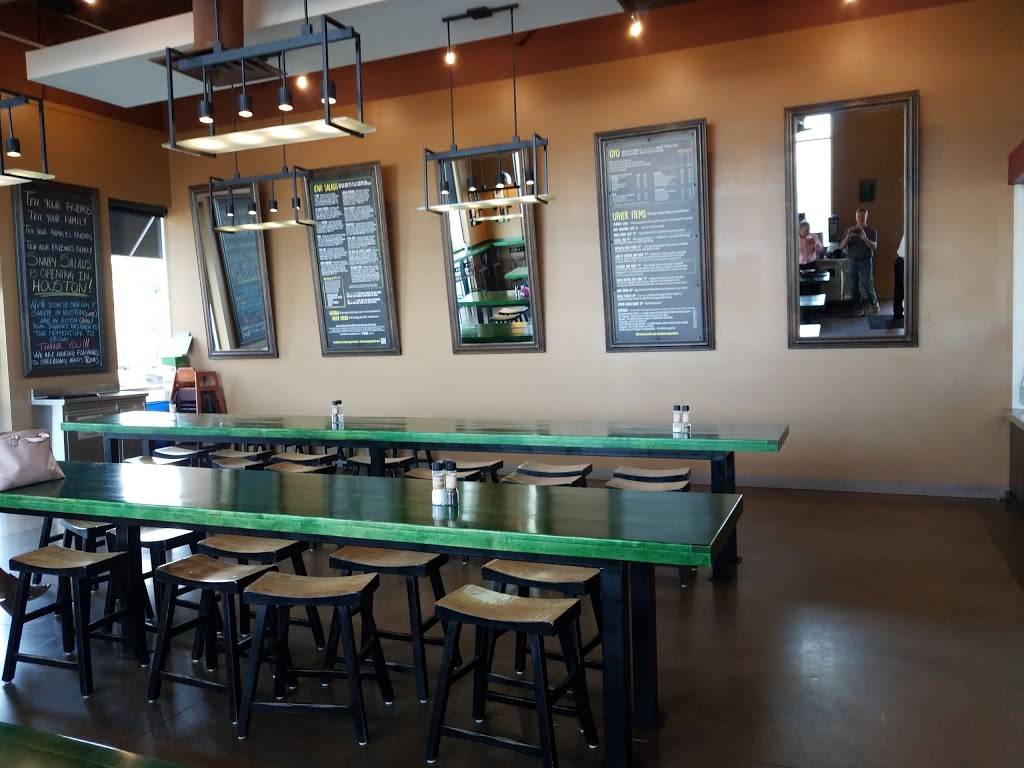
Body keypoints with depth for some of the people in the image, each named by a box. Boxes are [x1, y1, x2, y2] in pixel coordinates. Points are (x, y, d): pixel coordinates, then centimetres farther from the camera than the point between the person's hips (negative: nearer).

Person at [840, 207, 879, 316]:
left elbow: (874, 246, -10)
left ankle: (874, 302, 11)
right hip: (853, 262, 3)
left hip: (866, 261, -3)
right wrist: (847, 237, -17)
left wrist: (865, 239, -27)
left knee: (866, 284, -13)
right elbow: (841, 246, 2)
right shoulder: (850, 230, 9)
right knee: (855, 287, 3)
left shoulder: (871, 231, 2)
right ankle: (859, 309, 11)